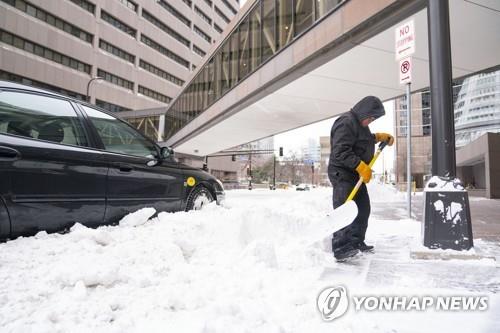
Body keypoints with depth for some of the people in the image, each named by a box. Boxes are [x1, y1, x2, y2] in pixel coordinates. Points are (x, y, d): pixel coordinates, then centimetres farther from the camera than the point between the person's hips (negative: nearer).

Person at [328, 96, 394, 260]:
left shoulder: (359, 123, 15)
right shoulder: (346, 123, -19)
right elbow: (341, 152, -27)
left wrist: (379, 136, 20)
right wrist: (361, 166, -28)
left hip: (356, 174, 11)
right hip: (342, 174, -11)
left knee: (363, 209, 15)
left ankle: (356, 242, 26)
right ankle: (340, 249, -14)